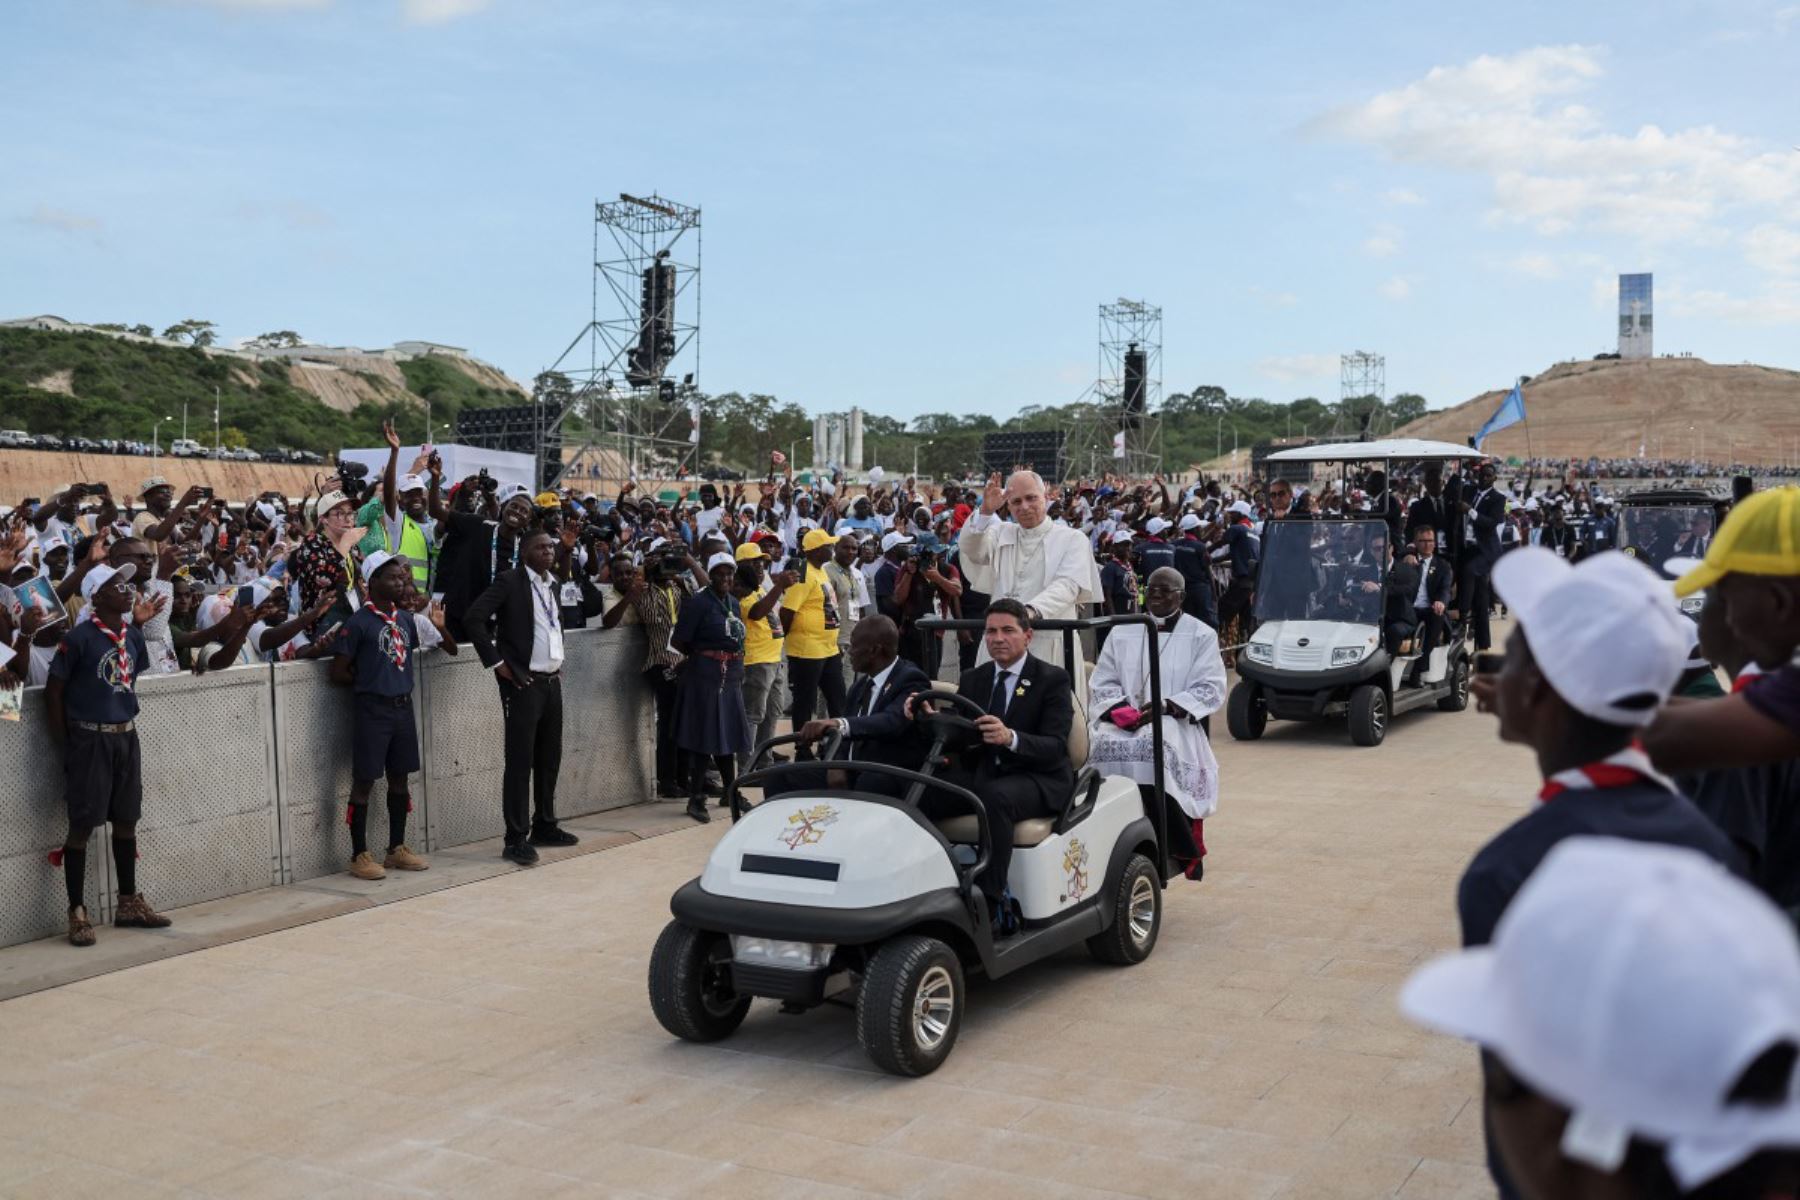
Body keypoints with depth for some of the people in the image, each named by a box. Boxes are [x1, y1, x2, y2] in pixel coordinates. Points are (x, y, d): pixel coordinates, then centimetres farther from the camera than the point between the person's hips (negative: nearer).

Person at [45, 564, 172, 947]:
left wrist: (125, 723, 12)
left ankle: (129, 903, 24)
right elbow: (53, 692, -9)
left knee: (126, 821, 13)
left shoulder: (134, 635, 6)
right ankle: (77, 912, 8)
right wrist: (66, 746, -8)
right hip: (89, 739, -6)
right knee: (82, 825, 0)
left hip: (125, 737, 6)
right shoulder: (79, 638, -13)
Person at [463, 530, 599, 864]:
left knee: (549, 758, 13)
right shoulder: (509, 581, -8)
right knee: (520, 761, -5)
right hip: (522, 683, -7)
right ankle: (516, 839, -2)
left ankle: (545, 826, 25)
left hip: (552, 682, 7)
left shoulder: (553, 585, 13)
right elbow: (472, 618, -17)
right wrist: (496, 663, -16)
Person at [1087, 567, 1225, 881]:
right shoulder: (1122, 633, 21)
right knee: (1104, 744, -32)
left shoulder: (1201, 635, 12)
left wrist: (1167, 706, -15)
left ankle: (1183, 852, -30)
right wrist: (1120, 710, -9)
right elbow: (1102, 682, 13)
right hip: (1125, 722, 3)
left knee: (1155, 744, -38)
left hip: (1175, 722, -3)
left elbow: (1211, 688, 1)